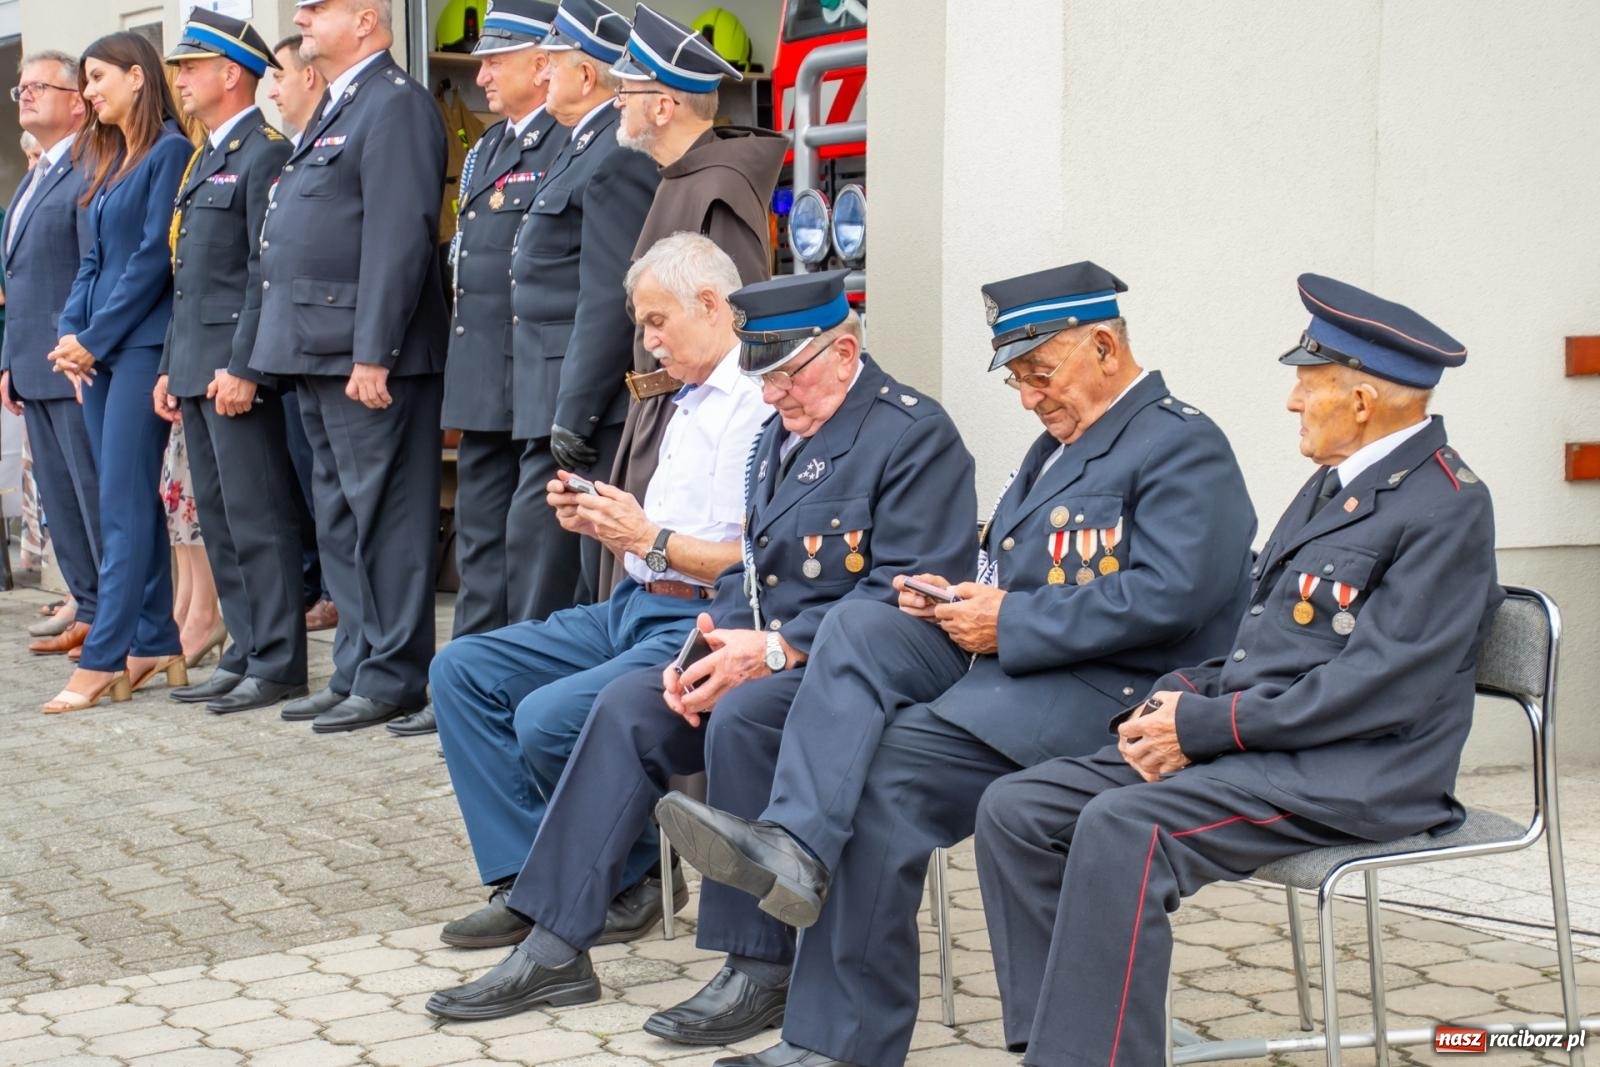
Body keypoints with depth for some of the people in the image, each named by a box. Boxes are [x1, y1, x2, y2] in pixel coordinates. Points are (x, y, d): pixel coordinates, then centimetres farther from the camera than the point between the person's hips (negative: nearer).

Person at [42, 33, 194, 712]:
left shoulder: (170, 152, -7)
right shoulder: (102, 161, 18)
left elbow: (154, 256, -13)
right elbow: (93, 260, 18)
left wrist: (95, 339, -11)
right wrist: (70, 334, 1)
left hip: (142, 342, -8)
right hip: (97, 349, 8)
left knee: (122, 503, -9)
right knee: (132, 501, 9)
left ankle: (103, 657, -9)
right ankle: (155, 644, 14)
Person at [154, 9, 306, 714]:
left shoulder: (266, 153, -10)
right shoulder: (207, 160, 20)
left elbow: (268, 270, -17)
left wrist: (242, 365, -21)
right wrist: (172, 367, 18)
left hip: (235, 369, -10)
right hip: (196, 368, 10)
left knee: (257, 520, -6)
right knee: (219, 522, 12)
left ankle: (277, 666, -2)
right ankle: (244, 655, 18)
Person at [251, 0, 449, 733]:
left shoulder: (395, 105, -11)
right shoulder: (337, 109, 20)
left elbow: (398, 238, -19)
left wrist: (372, 354, -23)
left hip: (366, 356, -10)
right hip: (319, 354, 10)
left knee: (382, 517, -4)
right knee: (340, 524, 14)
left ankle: (390, 679, 2)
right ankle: (355, 671, 22)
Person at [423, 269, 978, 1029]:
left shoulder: (915, 433, -10)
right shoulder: (780, 434, 18)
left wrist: (779, 649, -24)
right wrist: (712, 644, -3)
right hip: (762, 654, 8)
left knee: (741, 718, -33)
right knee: (629, 705, -12)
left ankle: (757, 967, -20)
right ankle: (556, 950, -11)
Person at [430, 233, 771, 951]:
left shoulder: (758, 403, -14)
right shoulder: (692, 401, 21)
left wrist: (651, 539, -17)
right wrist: (600, 525, 6)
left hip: (698, 624, -11)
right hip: (632, 608, 11)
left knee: (548, 719, -27)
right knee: (461, 669, 2)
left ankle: (625, 883, 0)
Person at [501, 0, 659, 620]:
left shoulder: (618, 159, -17)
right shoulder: (584, 146, 17)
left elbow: (610, 300, -22)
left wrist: (574, 416, -21)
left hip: (589, 396, -11)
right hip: (556, 396, 11)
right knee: (533, 534, 15)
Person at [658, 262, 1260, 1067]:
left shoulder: (1184, 447, -6)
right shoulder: (1060, 442, 25)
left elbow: (1170, 595, -20)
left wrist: (1009, 622, -17)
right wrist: (958, 600, 5)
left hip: (1101, 692, -9)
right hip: (1005, 661, 9)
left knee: (888, 767, -25)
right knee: (858, 628, -18)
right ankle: (794, 843, -37)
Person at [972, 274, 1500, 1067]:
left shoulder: (1446, 507, -10)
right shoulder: (1332, 485, 19)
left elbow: (1381, 687, -20)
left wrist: (1204, 726, -17)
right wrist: (1179, 699, 2)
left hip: (1347, 774, -9)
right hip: (1251, 744, 9)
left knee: (1122, 828, -32)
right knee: (1016, 810, -5)